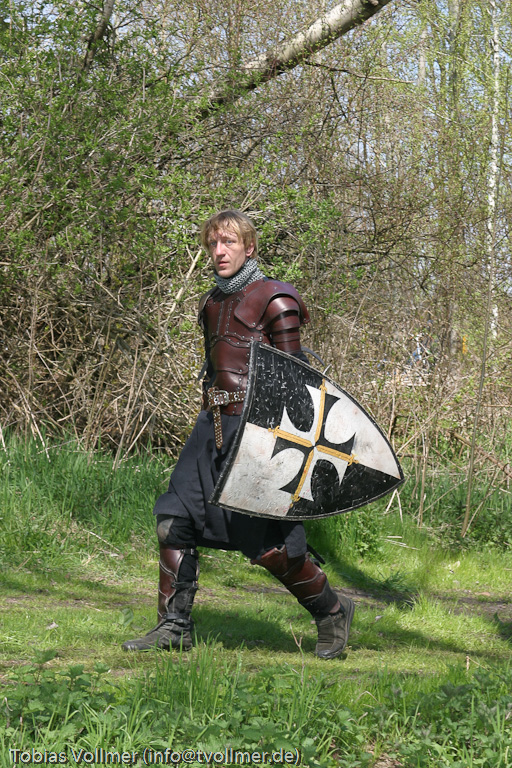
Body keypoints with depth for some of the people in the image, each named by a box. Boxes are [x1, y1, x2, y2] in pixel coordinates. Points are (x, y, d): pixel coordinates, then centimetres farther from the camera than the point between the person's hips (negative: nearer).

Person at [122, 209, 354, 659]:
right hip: (213, 424, 8)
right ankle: (174, 627, 9)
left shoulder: (274, 302, -7)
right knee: (174, 520, 0)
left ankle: (332, 612, 14)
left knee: (269, 544, -7)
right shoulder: (213, 304, 16)